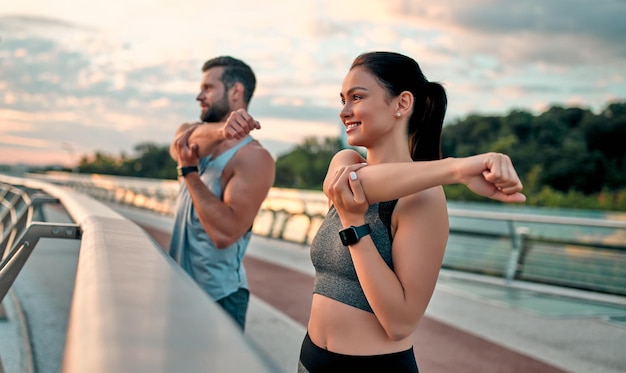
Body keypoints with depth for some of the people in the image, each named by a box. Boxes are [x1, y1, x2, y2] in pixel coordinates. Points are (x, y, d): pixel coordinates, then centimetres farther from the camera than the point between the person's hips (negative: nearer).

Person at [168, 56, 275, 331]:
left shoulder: (254, 158, -17)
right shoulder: (197, 138, 9)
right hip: (181, 287, 7)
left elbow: (225, 233, -26)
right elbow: (182, 139, -16)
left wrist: (189, 172, -21)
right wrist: (221, 131, -35)